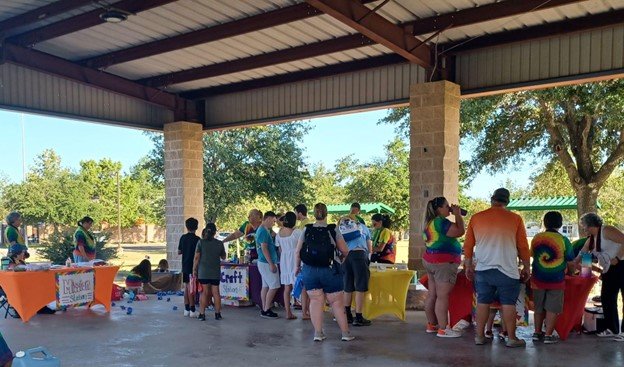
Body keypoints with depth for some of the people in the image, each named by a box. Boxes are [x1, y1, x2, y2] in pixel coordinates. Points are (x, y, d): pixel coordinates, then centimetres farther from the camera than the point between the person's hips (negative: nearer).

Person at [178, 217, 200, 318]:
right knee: (192, 288, -3)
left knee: (186, 288, 11)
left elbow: (179, 252, 11)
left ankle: (186, 310, 15)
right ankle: (192, 311, -2)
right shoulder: (197, 239, -12)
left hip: (185, 267, 5)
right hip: (193, 267, -5)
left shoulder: (183, 238, 4)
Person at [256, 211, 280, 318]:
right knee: (274, 286, -7)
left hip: (263, 262, 10)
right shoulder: (264, 231, -17)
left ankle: (264, 310, 16)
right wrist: (271, 264, -22)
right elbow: (264, 248, -22)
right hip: (267, 263, -10)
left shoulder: (261, 229, 15)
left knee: (265, 286, 12)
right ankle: (266, 310, -3)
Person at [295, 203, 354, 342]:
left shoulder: (306, 230, -1)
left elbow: (298, 251, 2)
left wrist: (298, 266, 16)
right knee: (337, 302, 6)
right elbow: (345, 251, -4)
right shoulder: (333, 230, -6)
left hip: (309, 271, 2)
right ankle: (346, 333, 13)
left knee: (315, 301, 8)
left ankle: (318, 333, 8)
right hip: (330, 270, -2)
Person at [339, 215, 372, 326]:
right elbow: (370, 249, 27)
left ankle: (347, 316, 17)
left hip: (344, 255, 3)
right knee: (360, 288, 0)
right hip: (359, 254, -3)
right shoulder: (362, 226, 26)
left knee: (347, 288, 11)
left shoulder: (339, 229, 28)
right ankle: (358, 318, -3)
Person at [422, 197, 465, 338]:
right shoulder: (440, 221, -16)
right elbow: (460, 231, -19)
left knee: (432, 294, 11)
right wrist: (457, 214, -8)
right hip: (444, 262, -10)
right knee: (442, 296, -8)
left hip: (431, 260, 10)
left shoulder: (430, 222, 14)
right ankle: (443, 329, -7)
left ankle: (431, 325, 18)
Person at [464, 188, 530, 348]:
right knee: (508, 303, 6)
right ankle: (511, 338, 12)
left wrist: (468, 266, 17)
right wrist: (526, 267, 11)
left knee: (482, 302, 10)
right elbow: (523, 247, 0)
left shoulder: (476, 218, 3)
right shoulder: (515, 219, -3)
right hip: (507, 270, -2)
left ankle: (479, 336, 15)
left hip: (483, 269, 2)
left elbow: (468, 246, 7)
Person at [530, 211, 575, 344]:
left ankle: (537, 333, 20)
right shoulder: (563, 240, -9)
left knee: (538, 307, 14)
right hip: (556, 280, -3)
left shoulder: (536, 238, 1)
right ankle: (549, 335, 4)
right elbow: (570, 260, 0)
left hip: (538, 279, 3)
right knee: (552, 308, 4)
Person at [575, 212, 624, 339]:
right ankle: (612, 329, 20)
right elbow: (580, 256, 18)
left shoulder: (606, 231, -14)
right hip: (610, 271, 9)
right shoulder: (591, 240, 13)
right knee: (607, 299, 11)